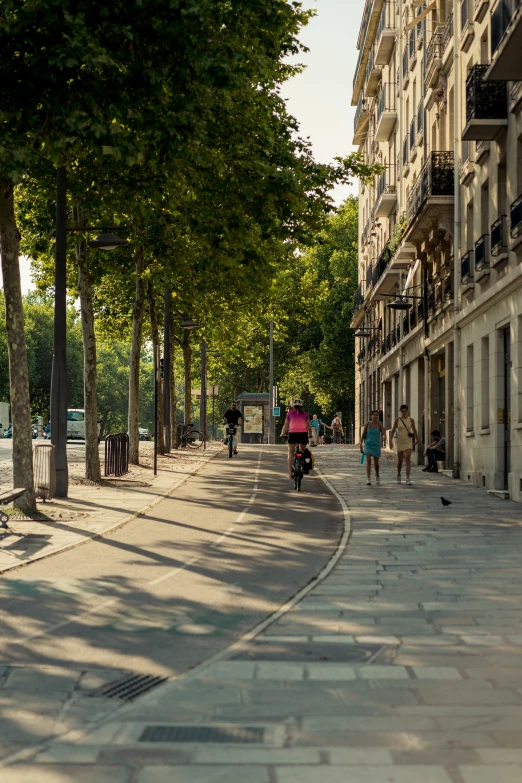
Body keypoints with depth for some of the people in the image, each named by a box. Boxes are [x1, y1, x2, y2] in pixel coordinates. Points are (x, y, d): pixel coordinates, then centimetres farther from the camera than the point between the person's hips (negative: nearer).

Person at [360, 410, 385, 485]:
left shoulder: (379, 423, -5)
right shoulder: (367, 424, -3)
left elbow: (383, 431, -20)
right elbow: (363, 435, 2)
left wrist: (384, 436, -44)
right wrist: (361, 446, 1)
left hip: (376, 446, 1)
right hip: (368, 445, -1)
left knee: (376, 463, 10)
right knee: (368, 461, -17)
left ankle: (377, 475, 40)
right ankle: (369, 480, -19)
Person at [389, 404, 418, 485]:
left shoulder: (411, 420, -2)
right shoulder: (397, 420, -4)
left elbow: (414, 430, 11)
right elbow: (392, 431, -5)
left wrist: (416, 439, 21)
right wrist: (390, 441, -16)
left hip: (408, 442, 0)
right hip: (400, 442, 0)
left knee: (408, 459, -18)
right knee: (399, 461, 9)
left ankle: (408, 479, -20)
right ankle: (398, 475, 37)